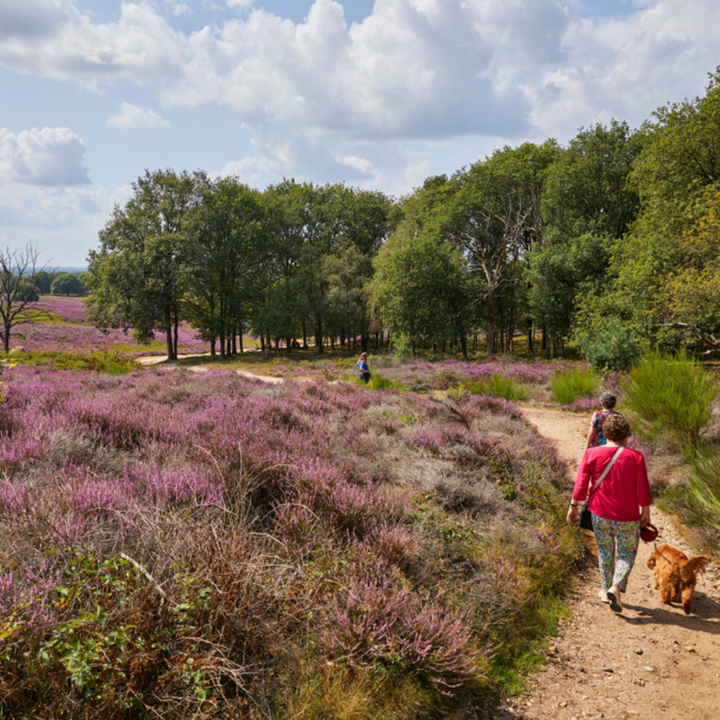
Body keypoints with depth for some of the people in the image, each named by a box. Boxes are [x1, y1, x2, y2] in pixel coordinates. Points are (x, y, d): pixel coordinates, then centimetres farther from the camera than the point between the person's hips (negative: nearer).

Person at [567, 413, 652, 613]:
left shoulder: (591, 454, -7)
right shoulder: (635, 457, -9)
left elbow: (581, 484, -5)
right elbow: (643, 490, -8)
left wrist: (574, 506, 5)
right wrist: (645, 513, 5)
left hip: (600, 514, 2)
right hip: (627, 517, -1)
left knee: (605, 551, 20)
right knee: (627, 553, 14)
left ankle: (606, 590, 28)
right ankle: (616, 587, -6)